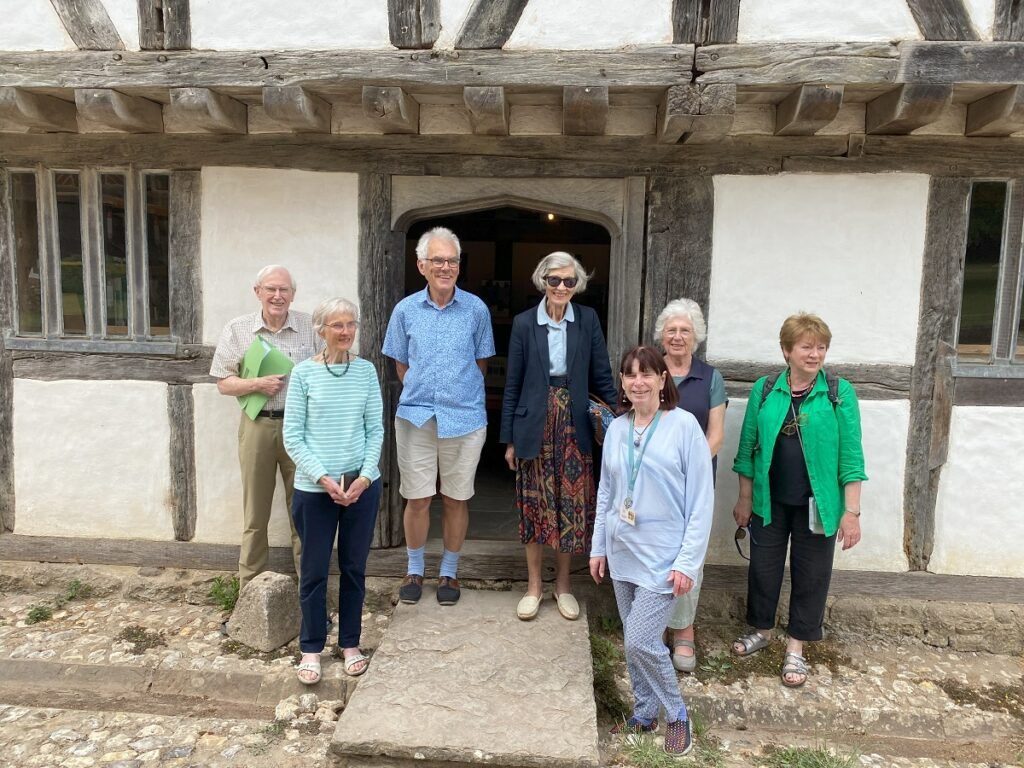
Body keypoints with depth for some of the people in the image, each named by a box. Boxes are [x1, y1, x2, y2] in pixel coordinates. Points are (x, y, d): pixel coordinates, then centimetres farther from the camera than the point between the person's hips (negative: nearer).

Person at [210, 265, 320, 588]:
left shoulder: (311, 327, 1)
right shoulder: (237, 330, 2)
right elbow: (223, 383, 3)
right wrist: (258, 384, -14)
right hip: (257, 426, 1)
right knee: (255, 513, 10)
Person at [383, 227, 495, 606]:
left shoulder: (476, 309, -2)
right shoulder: (405, 310, 1)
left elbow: (480, 362, 8)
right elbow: (400, 363, 11)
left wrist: (459, 393, 5)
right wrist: (421, 393, 5)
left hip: (464, 418, 0)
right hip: (416, 417, 1)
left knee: (456, 500, 9)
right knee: (417, 499, 7)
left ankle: (449, 573, 27)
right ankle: (414, 570, 27)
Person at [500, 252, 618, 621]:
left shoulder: (588, 320, 1)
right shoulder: (524, 323, -2)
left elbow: (602, 377, 3)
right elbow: (512, 384, 1)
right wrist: (509, 439, 0)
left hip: (575, 427, 1)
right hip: (535, 428, -1)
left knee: (572, 506, 7)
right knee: (535, 506, 8)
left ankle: (562, 585, 26)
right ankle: (534, 586, 24)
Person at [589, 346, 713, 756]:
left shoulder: (684, 425, -12)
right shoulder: (616, 428, 4)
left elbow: (702, 500, -11)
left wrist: (688, 562, -13)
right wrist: (598, 546, 12)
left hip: (662, 555, -5)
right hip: (622, 552, 5)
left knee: (641, 642, -7)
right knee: (632, 642, 14)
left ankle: (677, 715, 18)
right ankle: (644, 713, 34)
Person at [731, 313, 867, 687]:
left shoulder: (839, 393, -7)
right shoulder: (764, 390, -2)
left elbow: (850, 455, -7)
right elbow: (748, 447, 3)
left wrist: (851, 511, -10)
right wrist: (745, 499, 4)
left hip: (817, 504, -1)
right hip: (770, 500, 2)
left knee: (811, 573, 10)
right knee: (763, 567, 13)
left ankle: (796, 647, 29)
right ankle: (761, 629, 37)